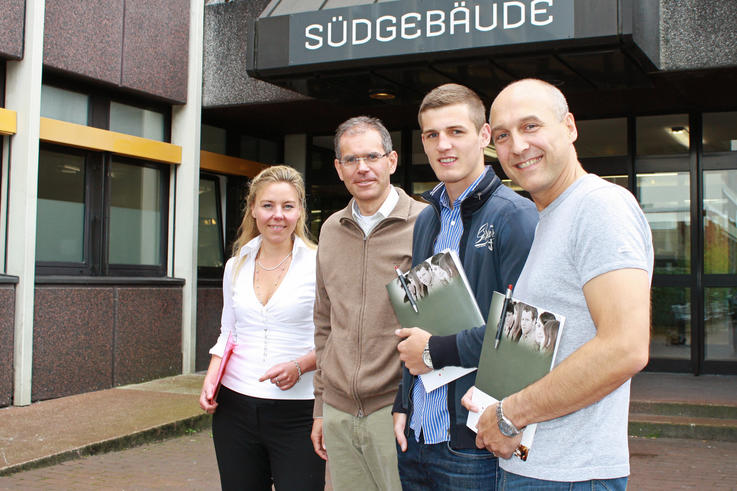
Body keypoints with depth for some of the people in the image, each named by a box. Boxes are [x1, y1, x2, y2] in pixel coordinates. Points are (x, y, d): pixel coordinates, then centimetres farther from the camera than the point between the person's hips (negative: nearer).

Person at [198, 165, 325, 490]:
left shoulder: (318, 264, -6)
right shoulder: (236, 266, 9)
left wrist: (299, 366, -19)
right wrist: (211, 378, 2)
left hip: (296, 414, -4)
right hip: (235, 408, 4)